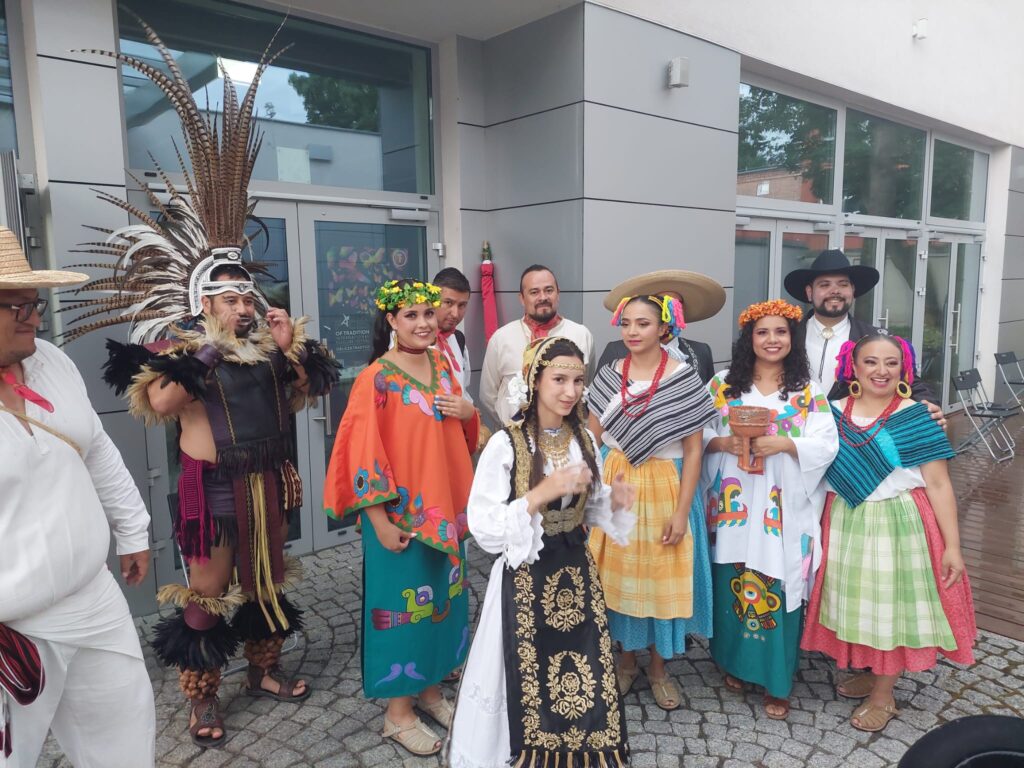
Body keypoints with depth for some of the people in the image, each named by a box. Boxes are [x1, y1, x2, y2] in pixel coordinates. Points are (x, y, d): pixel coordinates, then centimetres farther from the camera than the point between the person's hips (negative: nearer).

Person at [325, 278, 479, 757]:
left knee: (443, 598, 18)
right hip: (401, 514, -7)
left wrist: (468, 412, -7)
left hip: (445, 507, 7)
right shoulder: (376, 378, -16)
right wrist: (380, 521, -18)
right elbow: (364, 455, -17)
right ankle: (399, 711, 26)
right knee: (405, 604, 6)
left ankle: (430, 687, 39)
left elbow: (462, 434, 16)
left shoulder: (441, 365, 4)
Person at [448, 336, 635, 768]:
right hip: (525, 577, -5)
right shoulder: (505, 445, -16)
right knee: (529, 682, 6)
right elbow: (483, 527, -19)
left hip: (576, 571, 5)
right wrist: (543, 492, -25)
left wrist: (616, 502, -8)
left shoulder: (585, 440, 2)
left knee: (584, 679, 12)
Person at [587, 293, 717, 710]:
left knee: (662, 575, 10)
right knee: (619, 571, 11)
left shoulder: (684, 378, -10)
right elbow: (592, 439, 5)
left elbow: (693, 450, -9)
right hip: (616, 486, 3)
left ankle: (658, 665, 30)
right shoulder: (609, 375, 0)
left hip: (665, 487, -2)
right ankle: (626, 657, 32)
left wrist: (682, 511, -12)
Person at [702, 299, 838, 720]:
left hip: (783, 507, -1)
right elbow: (697, 432, 4)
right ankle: (735, 662, 29)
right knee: (730, 582, 7)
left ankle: (777, 680, 17)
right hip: (733, 503, 1)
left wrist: (784, 444, -19)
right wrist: (724, 443, -15)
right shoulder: (724, 383, 6)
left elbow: (827, 444, -4)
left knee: (779, 586, 0)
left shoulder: (808, 390, 3)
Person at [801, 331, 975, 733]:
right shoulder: (834, 413, -1)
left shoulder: (917, 417, -10)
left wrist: (952, 545, -12)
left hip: (899, 524, -3)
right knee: (859, 602, 15)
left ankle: (883, 695, 25)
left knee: (892, 603, 7)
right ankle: (872, 673, 38)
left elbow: (939, 485, -10)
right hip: (846, 525, 4)